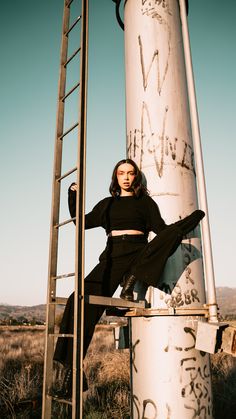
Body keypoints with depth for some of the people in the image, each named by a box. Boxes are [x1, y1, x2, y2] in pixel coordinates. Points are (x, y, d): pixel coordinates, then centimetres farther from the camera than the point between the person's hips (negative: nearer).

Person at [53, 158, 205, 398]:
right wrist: (74, 196, 12)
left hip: (140, 254, -1)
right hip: (113, 257, 1)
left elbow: (163, 229, 4)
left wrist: (194, 217, -3)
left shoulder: (145, 201, 13)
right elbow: (83, 221, 20)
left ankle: (130, 282, -26)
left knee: (174, 232, -28)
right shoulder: (108, 203, 20)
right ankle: (72, 369, -11)